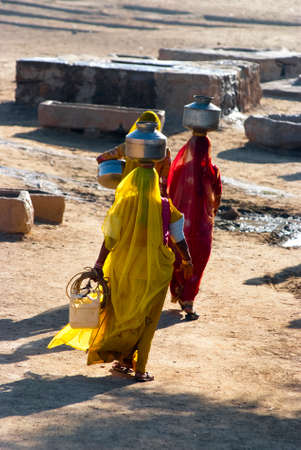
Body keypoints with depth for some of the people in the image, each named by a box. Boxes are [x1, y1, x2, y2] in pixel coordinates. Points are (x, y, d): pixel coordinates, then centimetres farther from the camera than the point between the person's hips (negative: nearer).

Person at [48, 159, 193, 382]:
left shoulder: (123, 205, -9)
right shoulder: (165, 207, -6)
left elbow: (110, 240, -10)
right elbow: (179, 239, 2)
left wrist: (99, 266, -4)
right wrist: (187, 261, 19)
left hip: (124, 270, 0)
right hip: (154, 272, 0)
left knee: (121, 314, 18)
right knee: (145, 320, 8)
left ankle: (123, 359, 19)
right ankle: (139, 368, 6)